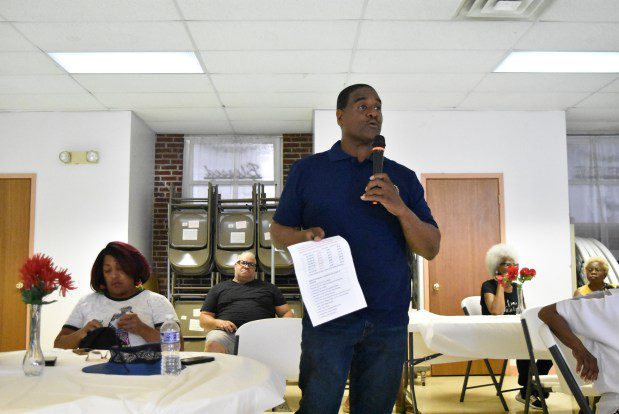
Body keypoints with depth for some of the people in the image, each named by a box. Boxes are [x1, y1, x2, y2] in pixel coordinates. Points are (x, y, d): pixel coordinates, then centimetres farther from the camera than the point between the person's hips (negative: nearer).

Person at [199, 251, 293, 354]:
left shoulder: (268, 287, 27)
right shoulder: (219, 288, 26)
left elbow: (287, 313, 23)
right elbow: (204, 318, 20)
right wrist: (217, 322, -2)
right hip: (227, 333, 0)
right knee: (213, 344, -36)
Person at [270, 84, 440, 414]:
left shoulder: (403, 177, 10)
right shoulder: (307, 170, 6)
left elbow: (431, 249, 5)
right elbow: (277, 232, 9)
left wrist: (401, 209, -13)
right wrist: (304, 236, -14)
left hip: (389, 321, 2)